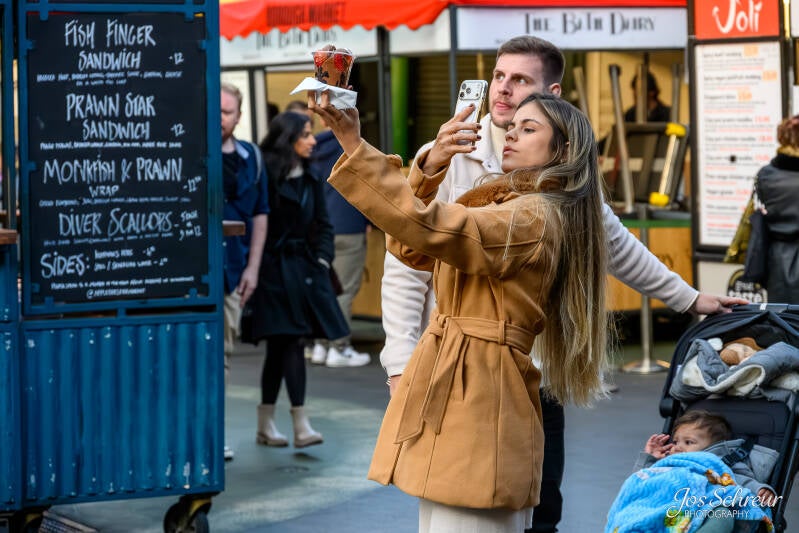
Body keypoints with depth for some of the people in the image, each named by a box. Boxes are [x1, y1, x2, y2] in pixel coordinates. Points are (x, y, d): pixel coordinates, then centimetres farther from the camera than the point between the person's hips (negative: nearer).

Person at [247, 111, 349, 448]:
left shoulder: (310, 180, 13)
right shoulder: (265, 176, -11)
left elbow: (323, 224, 19)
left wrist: (322, 258, 7)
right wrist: (254, 266, -15)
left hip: (303, 268, 7)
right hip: (274, 270, -7)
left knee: (280, 346, 11)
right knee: (290, 343, -11)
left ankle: (265, 424, 17)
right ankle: (300, 425, -12)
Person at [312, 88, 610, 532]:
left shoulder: (533, 217, -11)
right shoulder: (500, 204, 22)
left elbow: (426, 227, -23)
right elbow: (409, 249, 19)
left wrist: (354, 146, -24)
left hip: (477, 398, -10)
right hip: (449, 387, 10)